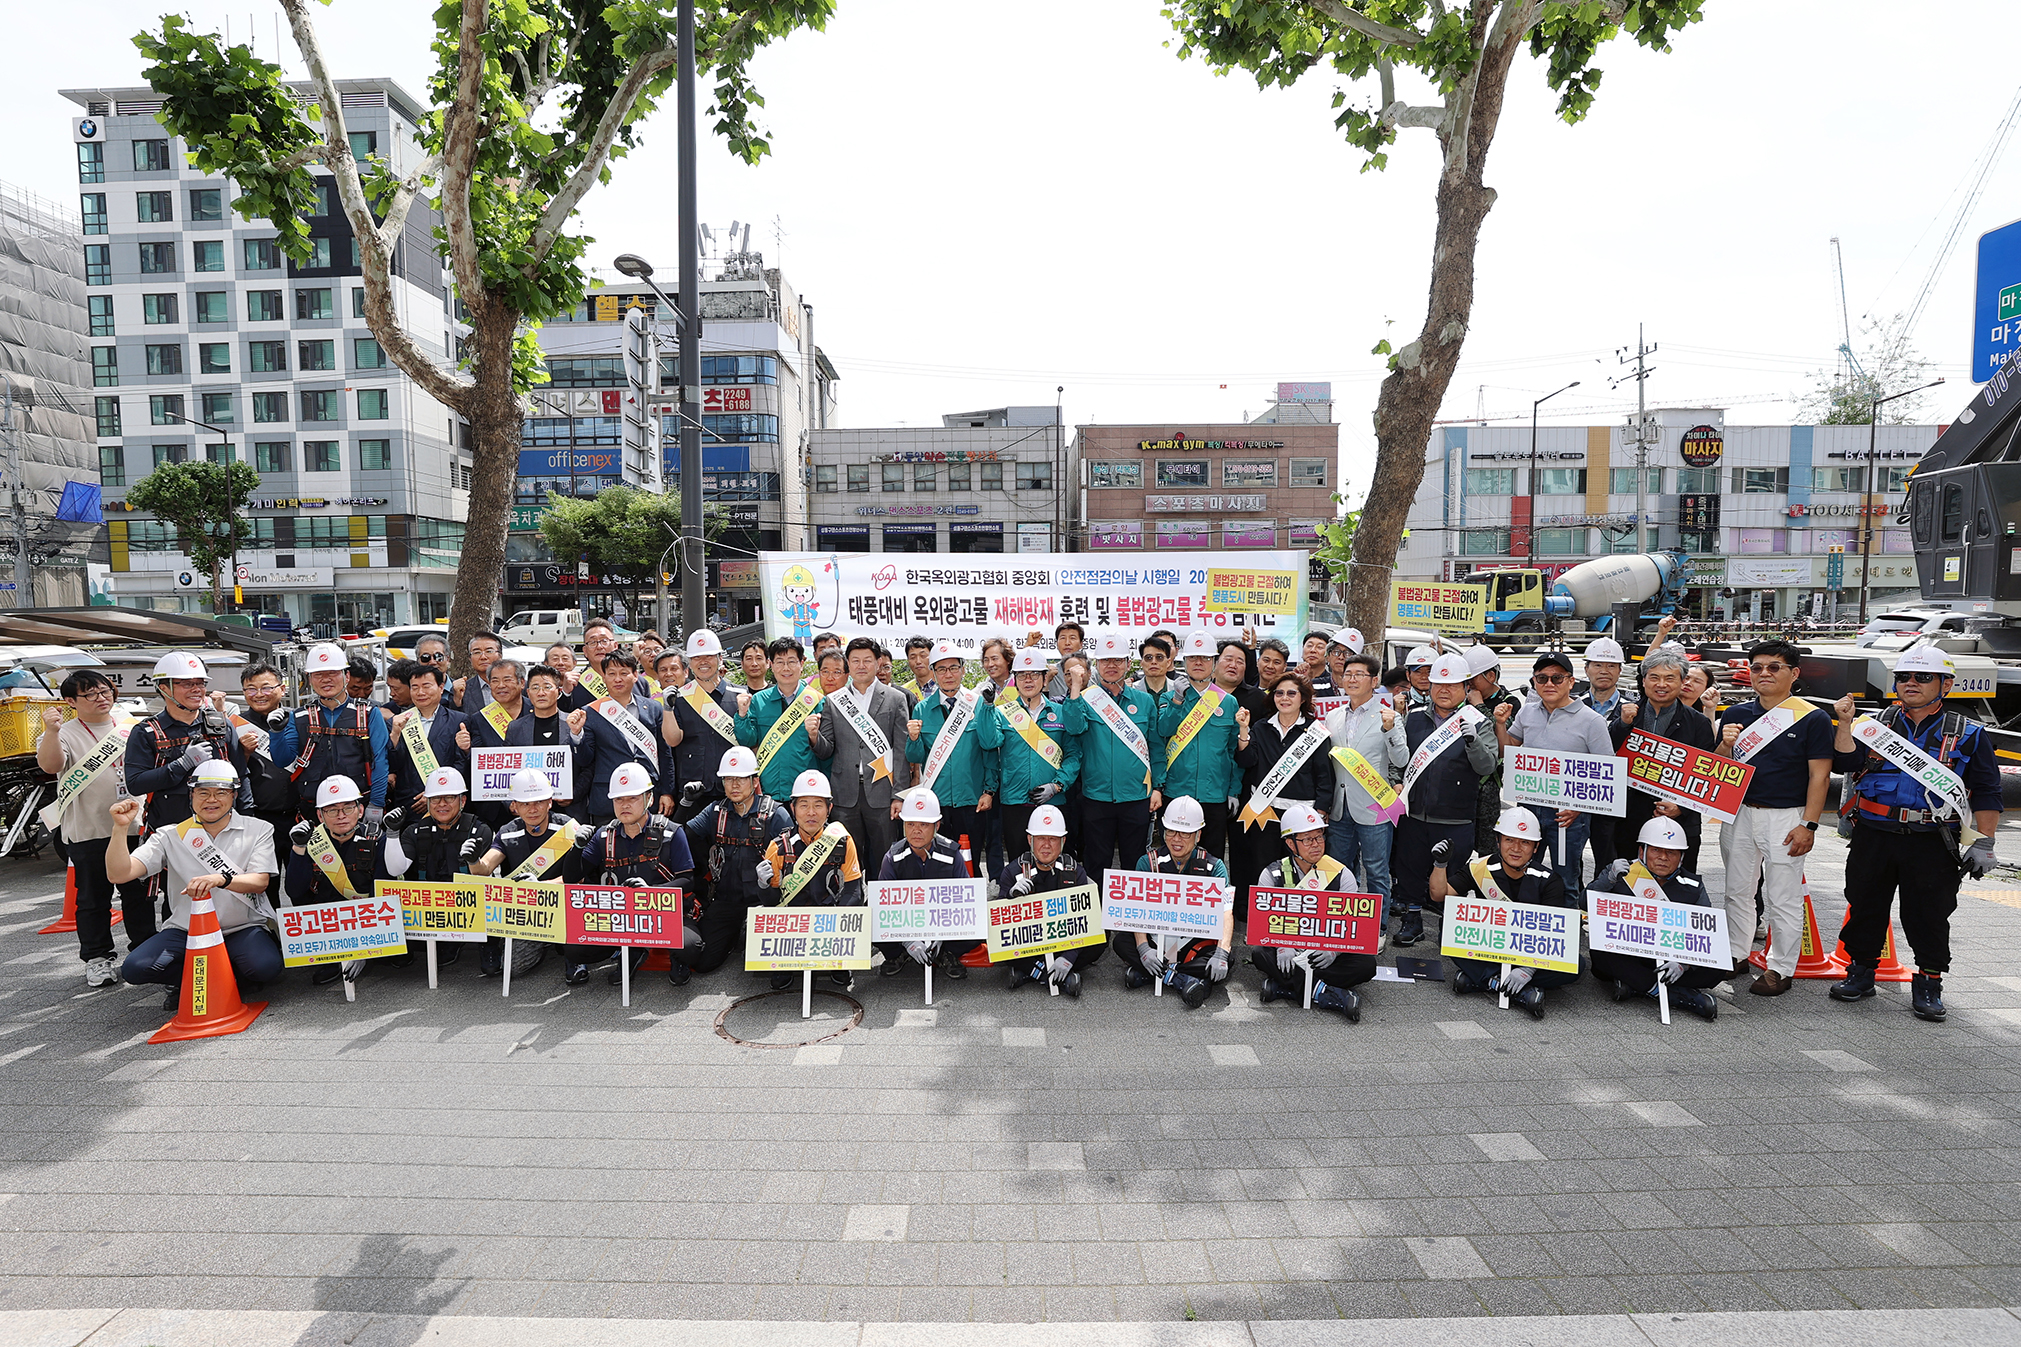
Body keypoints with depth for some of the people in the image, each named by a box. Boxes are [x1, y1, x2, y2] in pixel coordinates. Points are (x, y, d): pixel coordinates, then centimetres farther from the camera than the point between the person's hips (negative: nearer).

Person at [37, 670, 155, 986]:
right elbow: (49, 765, -20)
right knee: (93, 898, 7)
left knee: (140, 894, 11)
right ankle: (97, 959, 17)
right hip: (88, 832, -3)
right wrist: (51, 732, -33)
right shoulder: (66, 734, -2)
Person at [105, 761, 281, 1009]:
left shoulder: (258, 830, 1)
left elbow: (260, 882, -11)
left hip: (244, 927, -2)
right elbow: (119, 874, -6)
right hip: (186, 930, 2)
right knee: (135, 968, -24)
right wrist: (120, 827, -18)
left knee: (266, 967, -30)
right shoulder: (171, 836, 4)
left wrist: (221, 879, -32)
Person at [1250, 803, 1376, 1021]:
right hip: (1288, 953, 0)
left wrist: (1333, 949, -26)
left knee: (1366, 964, -27)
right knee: (1258, 953, -29)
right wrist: (1282, 946, -27)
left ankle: (1284, 987, -30)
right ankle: (1330, 995, -32)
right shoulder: (1272, 875, 1)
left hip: (1326, 956, 0)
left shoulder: (1341, 874, 0)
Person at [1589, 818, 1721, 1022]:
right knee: (1602, 952, -34)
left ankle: (1634, 985, -25)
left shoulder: (1693, 888, 5)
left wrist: (1683, 963, -22)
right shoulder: (1621, 874, 0)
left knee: (1717, 967, -22)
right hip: (1626, 960, -2)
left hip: (1670, 963, 2)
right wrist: (1608, 879, -28)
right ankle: (1679, 995, -28)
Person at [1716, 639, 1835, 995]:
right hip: (1738, 814, 5)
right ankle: (1736, 954, 27)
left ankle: (1780, 968, 13)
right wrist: (1726, 746, -12)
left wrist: (1808, 825, -13)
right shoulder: (1736, 714, 7)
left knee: (1784, 899, 2)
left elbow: (1819, 776, -7)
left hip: (1785, 817, -4)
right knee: (1738, 891, 14)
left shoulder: (1812, 719, -5)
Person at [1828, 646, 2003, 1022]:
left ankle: (1928, 986, 19)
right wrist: (1845, 724, -16)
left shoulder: (1968, 734, 5)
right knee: (1865, 906, 9)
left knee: (1929, 915, 5)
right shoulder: (1877, 723, 9)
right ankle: (1861, 973, 23)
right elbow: (1847, 763, -5)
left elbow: (1986, 793, 5)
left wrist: (1983, 842, -1)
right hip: (1873, 836, 1)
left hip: (1932, 844, -1)